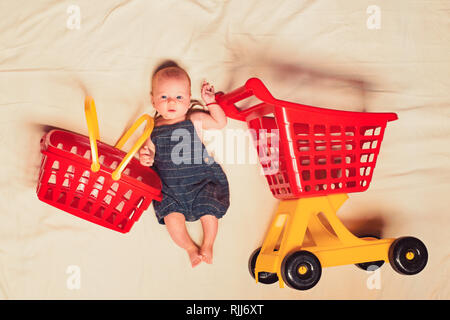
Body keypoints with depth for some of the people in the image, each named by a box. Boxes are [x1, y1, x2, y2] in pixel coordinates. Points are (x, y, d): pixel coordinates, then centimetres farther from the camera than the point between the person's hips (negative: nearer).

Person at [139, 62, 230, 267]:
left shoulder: (196, 120, 0)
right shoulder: (153, 130, 1)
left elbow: (220, 123, 8)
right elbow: (149, 152, 9)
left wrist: (210, 102, -1)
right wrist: (145, 159, -14)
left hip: (200, 179, 0)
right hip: (168, 185, 1)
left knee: (209, 209, -12)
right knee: (172, 215, -17)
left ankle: (208, 245, 15)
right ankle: (190, 247, 7)